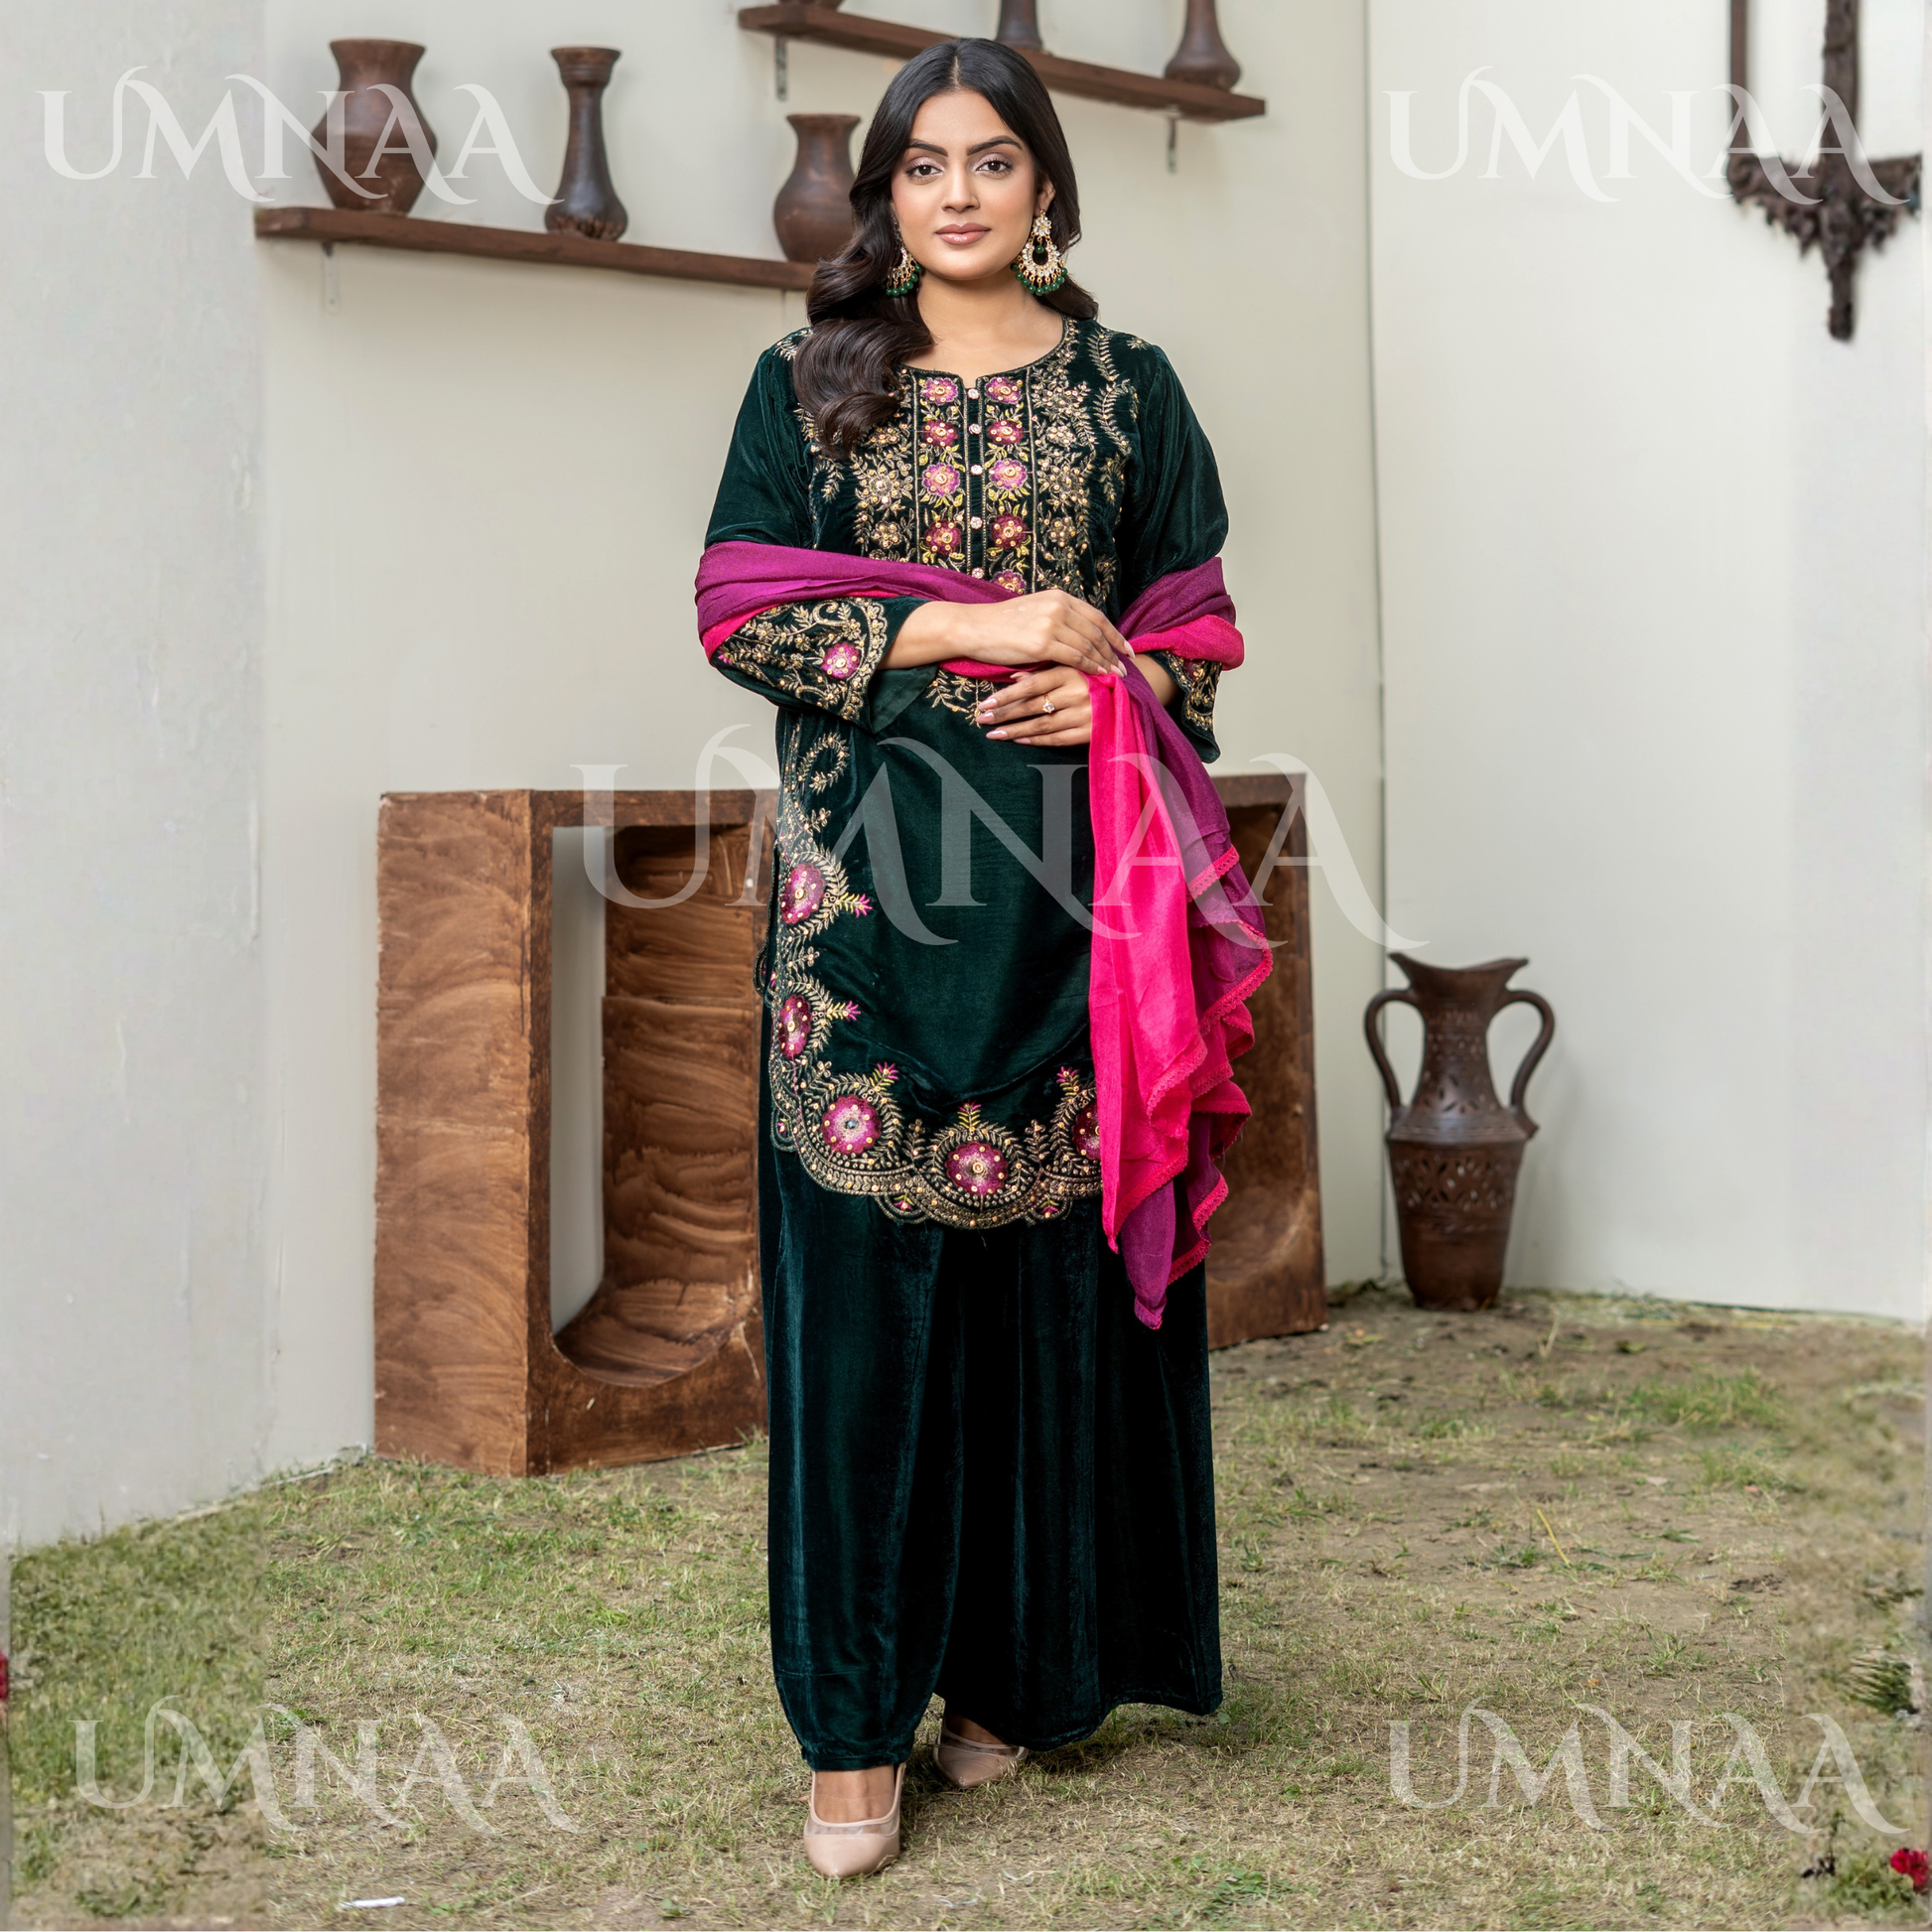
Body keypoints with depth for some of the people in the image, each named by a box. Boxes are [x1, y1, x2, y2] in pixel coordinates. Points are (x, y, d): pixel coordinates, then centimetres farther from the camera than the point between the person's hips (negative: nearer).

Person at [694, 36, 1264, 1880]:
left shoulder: (1126, 388, 11)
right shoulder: (807, 380, 9)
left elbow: (1199, 623, 12)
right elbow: (739, 607, 0)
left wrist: (1112, 690, -10)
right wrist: (973, 625, -9)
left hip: (1063, 885, 1)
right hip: (866, 881, -1)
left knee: (1054, 1260, 2)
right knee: (862, 1270, -3)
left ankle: (1015, 1660, 17)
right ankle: (856, 1714, 4)